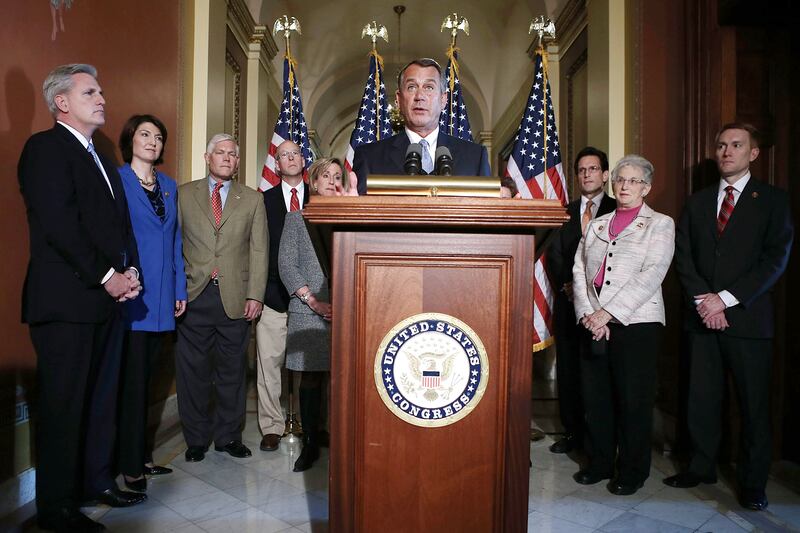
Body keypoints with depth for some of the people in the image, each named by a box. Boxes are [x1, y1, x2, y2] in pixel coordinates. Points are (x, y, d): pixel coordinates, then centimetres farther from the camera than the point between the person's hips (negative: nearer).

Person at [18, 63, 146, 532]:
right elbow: (59, 225, -16)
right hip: (68, 301, -8)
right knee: (64, 403, 0)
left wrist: (131, 272, 4)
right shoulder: (46, 147, -5)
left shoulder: (100, 158, 22)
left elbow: (120, 225, 19)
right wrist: (107, 276, -15)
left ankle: (97, 480, 28)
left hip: (108, 299, 8)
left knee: (102, 398, 14)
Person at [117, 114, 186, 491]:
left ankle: (141, 454, 22)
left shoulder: (169, 185, 14)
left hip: (161, 296, 5)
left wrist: (180, 289, 10)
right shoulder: (116, 180, -2)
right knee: (132, 378, -2)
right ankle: (130, 464, 9)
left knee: (145, 375, 12)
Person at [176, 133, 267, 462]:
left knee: (231, 370, 7)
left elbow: (258, 250, 4)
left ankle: (229, 436, 22)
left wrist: (254, 295, -3)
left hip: (235, 297, 0)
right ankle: (196, 438, 21)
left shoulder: (252, 200, 9)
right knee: (192, 371, 6)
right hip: (193, 295, 0)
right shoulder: (184, 194, 9)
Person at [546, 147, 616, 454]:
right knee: (568, 367, 6)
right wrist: (565, 285, -5)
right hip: (569, 299, 3)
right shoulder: (565, 212, 14)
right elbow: (554, 254, 8)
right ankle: (573, 432, 17)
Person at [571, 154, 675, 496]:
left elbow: (651, 275, -9)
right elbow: (579, 271, 8)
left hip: (636, 323, -4)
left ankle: (632, 471, 19)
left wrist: (608, 312, -15)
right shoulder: (596, 225, 16)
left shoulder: (660, 224, 4)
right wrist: (588, 314, -7)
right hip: (595, 323, 4)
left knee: (633, 400, 3)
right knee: (595, 396, 8)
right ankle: (599, 463, 24)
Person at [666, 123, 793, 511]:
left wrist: (726, 299, -14)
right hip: (702, 316, 3)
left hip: (747, 317, -3)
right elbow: (683, 256, 6)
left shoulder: (772, 200, 3)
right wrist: (701, 298, -9)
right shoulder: (696, 202, 13)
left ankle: (752, 483, 19)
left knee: (753, 404, 5)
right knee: (702, 399, 9)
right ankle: (702, 467, 24)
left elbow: (775, 259, -6)